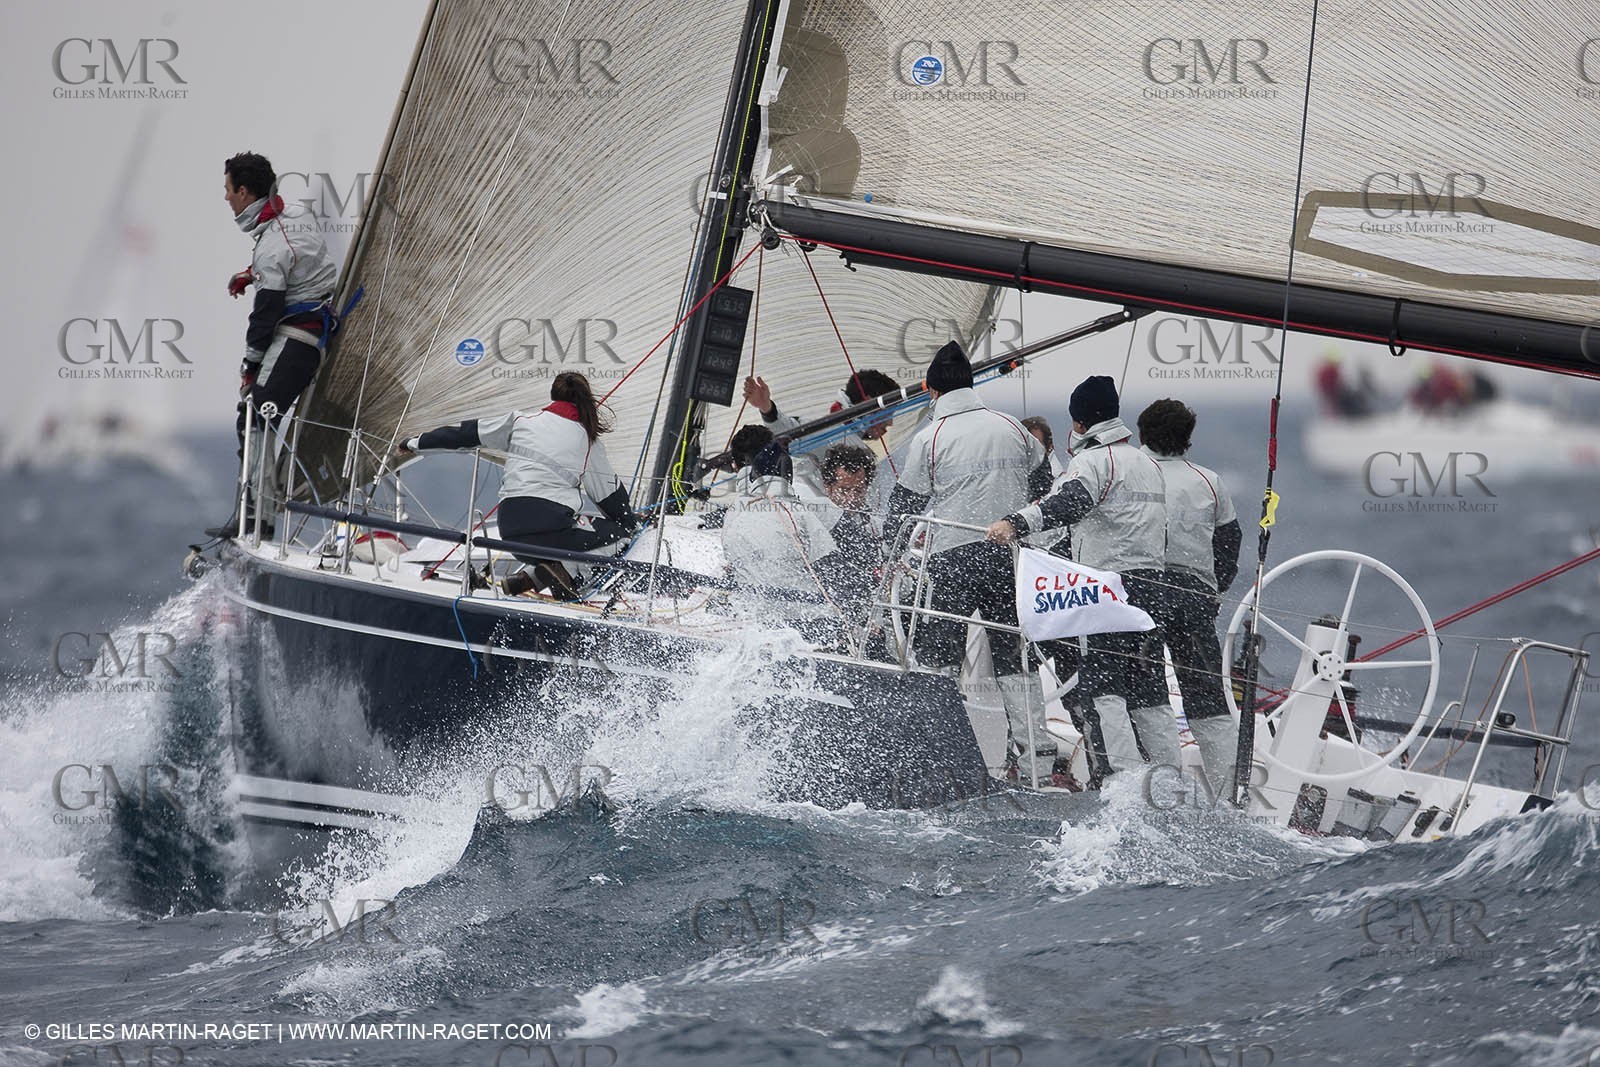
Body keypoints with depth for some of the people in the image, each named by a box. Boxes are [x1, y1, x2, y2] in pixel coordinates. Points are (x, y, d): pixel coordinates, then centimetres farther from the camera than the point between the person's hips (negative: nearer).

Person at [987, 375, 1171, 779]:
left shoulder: (1093, 459, -8)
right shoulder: (1148, 462, 20)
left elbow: (1069, 502, -29)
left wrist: (1016, 523, -42)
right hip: (1152, 584, 8)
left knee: (1100, 686, -11)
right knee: (1148, 690, 13)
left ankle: (1126, 775, -21)